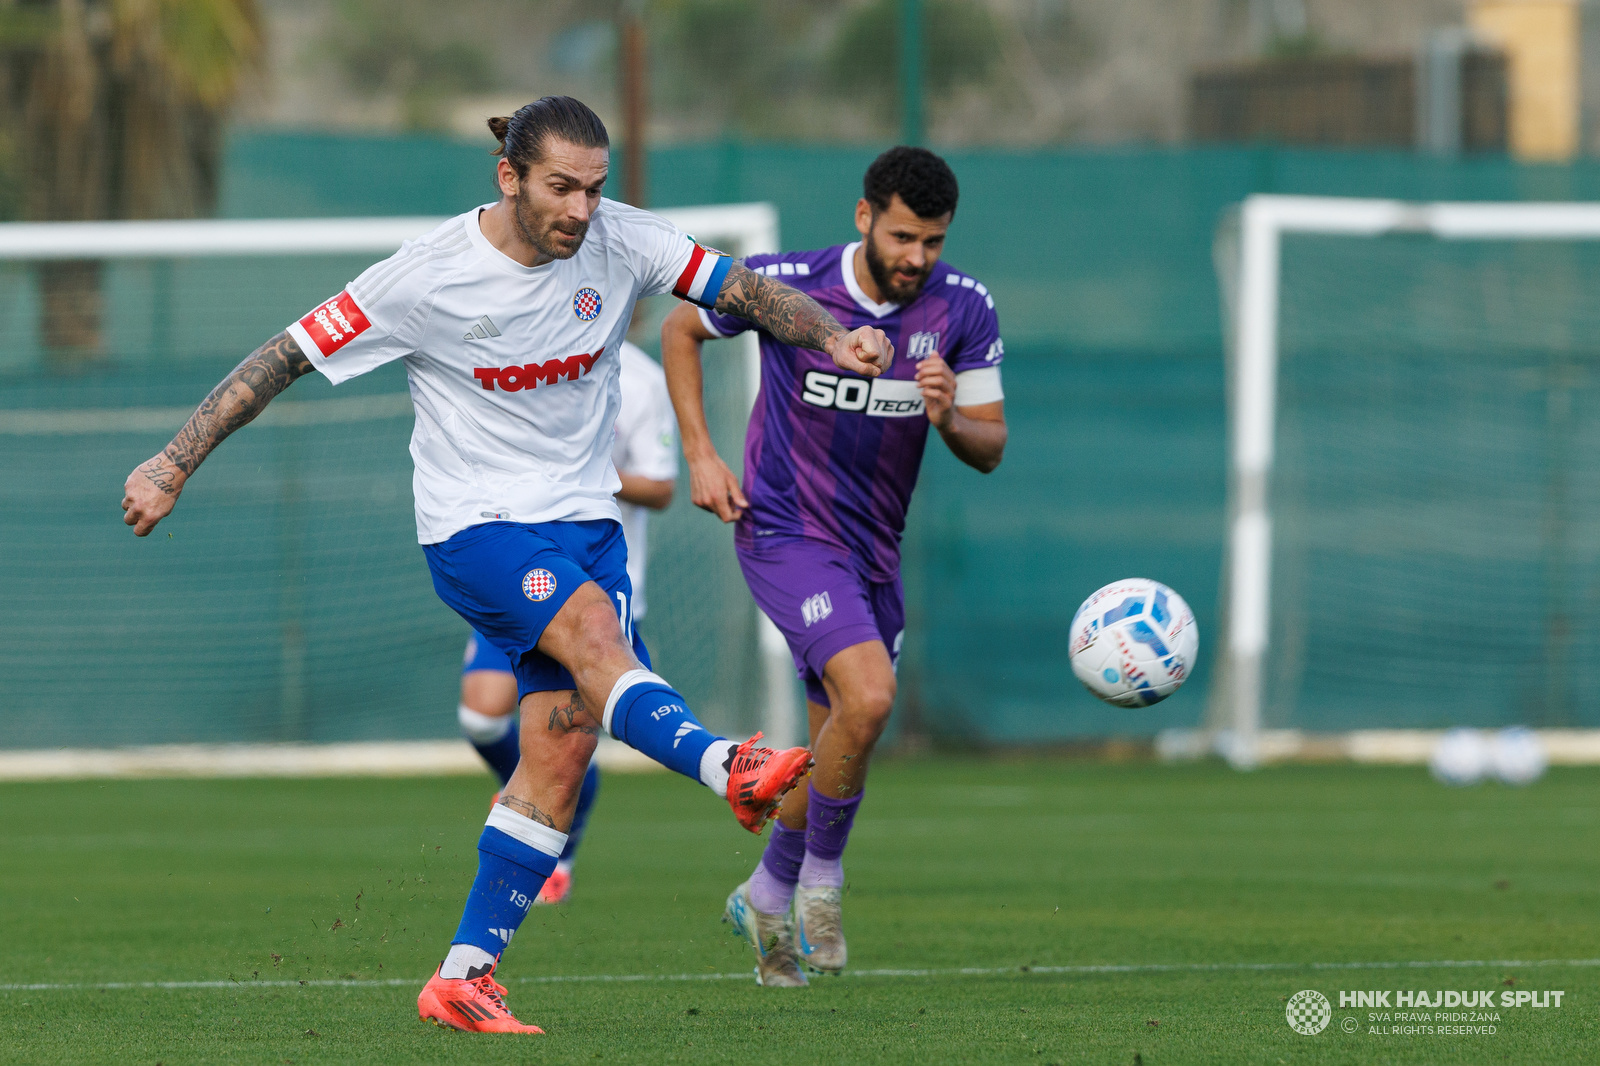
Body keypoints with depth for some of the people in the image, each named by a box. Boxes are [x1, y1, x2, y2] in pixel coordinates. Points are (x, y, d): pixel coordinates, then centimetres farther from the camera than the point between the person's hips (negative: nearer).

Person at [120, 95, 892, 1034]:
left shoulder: (618, 241, -3)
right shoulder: (430, 277, -13)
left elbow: (742, 289, 3)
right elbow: (287, 358, -8)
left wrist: (831, 336, -17)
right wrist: (173, 465, -12)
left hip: (587, 520, 5)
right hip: (476, 525, -5)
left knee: (562, 752, -4)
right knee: (596, 634, -32)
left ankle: (465, 976, 1)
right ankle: (729, 770, -57)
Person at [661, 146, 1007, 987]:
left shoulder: (963, 310, -8)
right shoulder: (787, 286, -15)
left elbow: (990, 450, -2)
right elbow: (681, 328, 3)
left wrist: (950, 418, -26)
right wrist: (700, 454, -5)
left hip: (873, 551, 5)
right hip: (785, 531, -5)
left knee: (837, 746, 13)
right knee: (868, 695, -26)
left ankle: (768, 895, 37)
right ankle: (822, 875, -5)